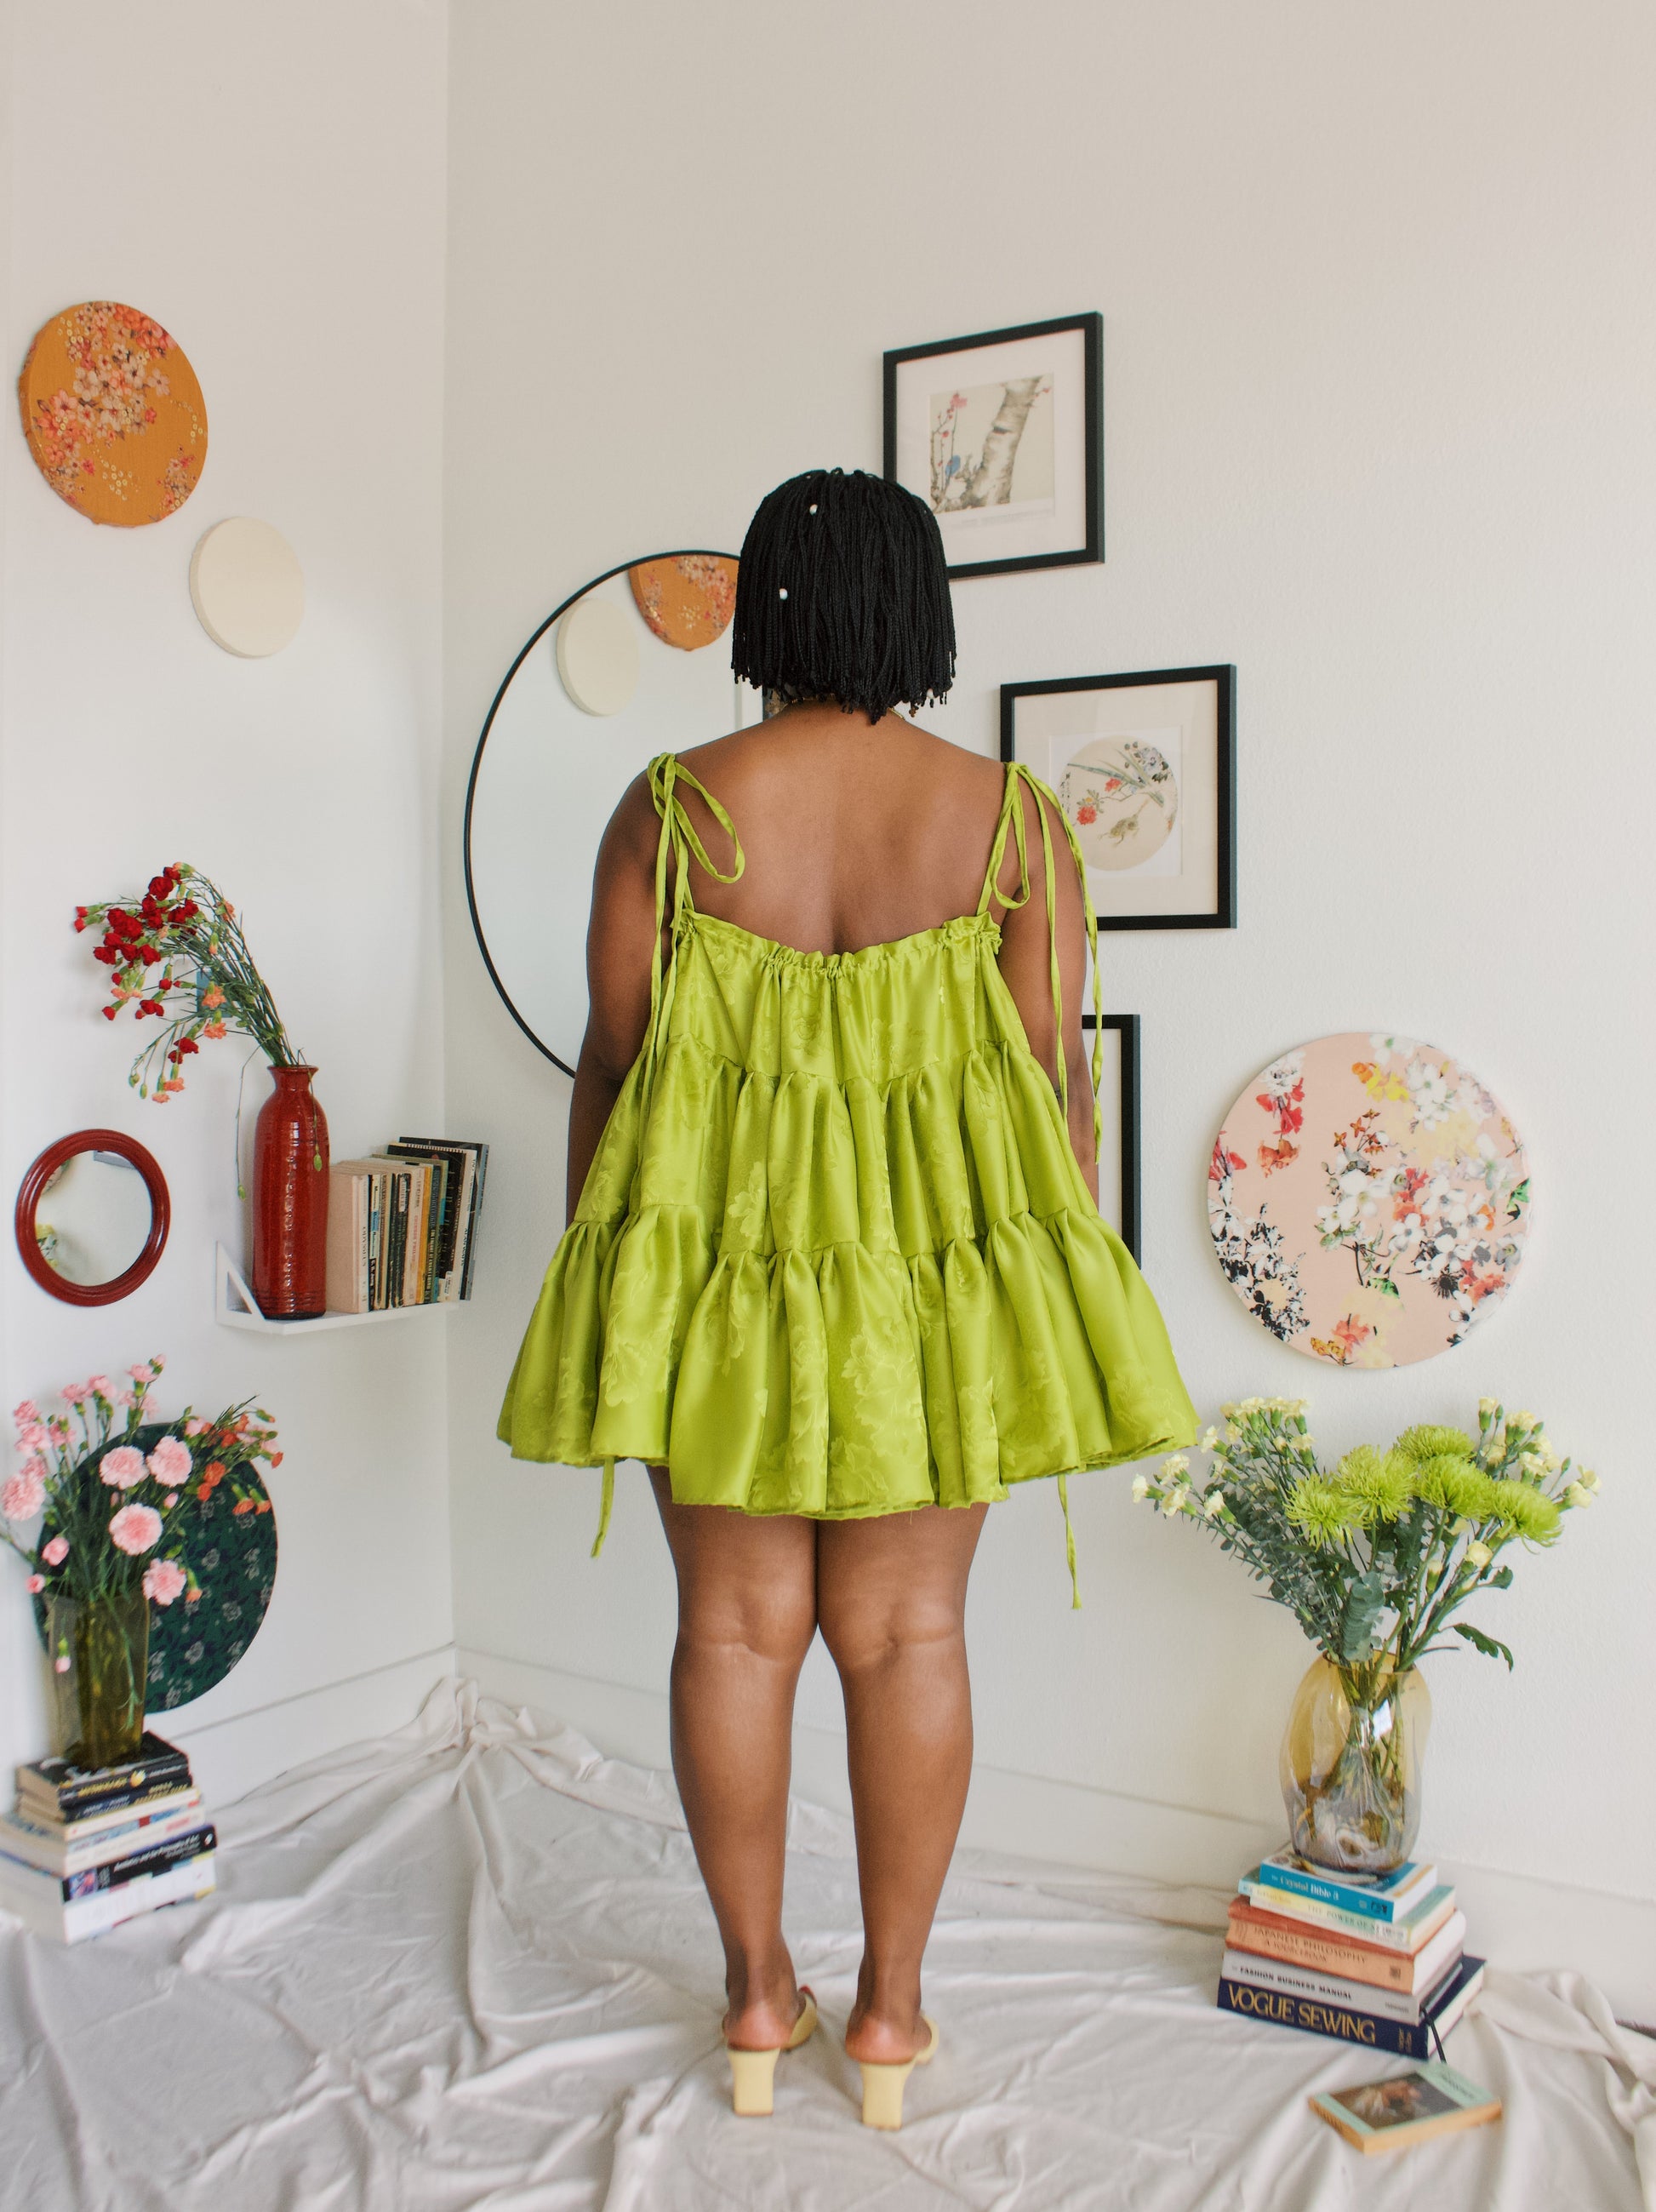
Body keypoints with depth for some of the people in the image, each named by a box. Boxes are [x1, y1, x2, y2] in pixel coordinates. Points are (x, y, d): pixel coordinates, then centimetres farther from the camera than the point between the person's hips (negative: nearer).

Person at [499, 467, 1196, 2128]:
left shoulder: (671, 809, -4)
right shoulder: (1011, 818, -2)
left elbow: (613, 1062, -1)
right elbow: (1057, 1073, -1)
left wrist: (602, 1282, 11)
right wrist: (1062, 1281, 10)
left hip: (719, 1255, 0)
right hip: (938, 1261, 1)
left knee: (738, 1625, 11)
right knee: (906, 1632, 10)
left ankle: (758, 1991, 25)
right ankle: (891, 2004, 23)